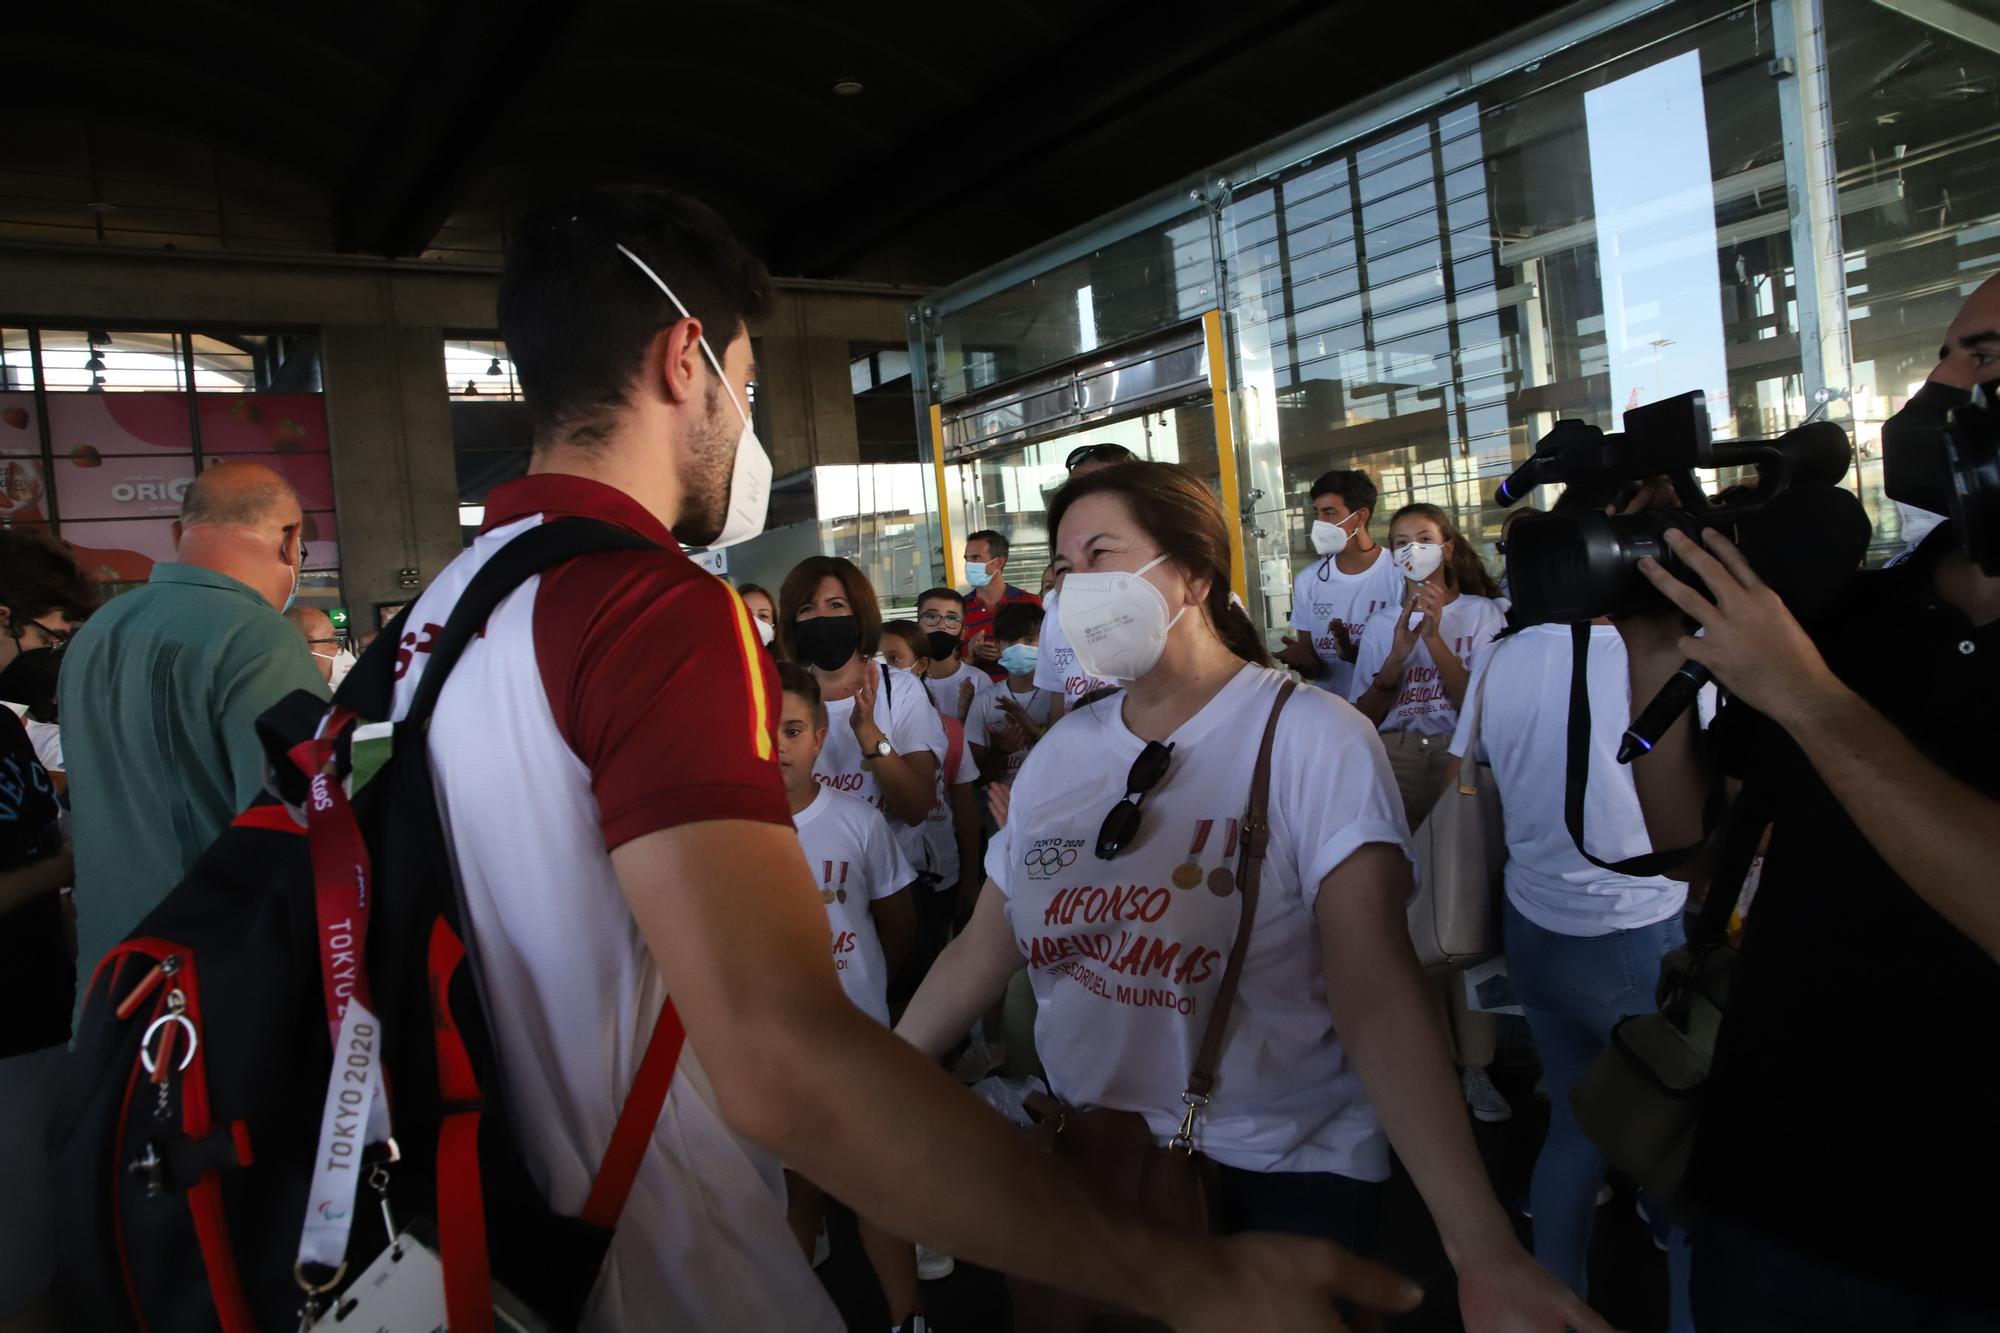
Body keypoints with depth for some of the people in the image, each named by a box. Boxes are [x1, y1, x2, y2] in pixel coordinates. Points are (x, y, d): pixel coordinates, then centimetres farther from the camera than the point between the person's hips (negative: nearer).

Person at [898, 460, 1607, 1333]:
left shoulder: (1310, 736, -16)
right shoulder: (1061, 752, 1)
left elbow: (1374, 989, -25)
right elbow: (981, 950, 5)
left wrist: (1484, 1250, -33)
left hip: (1280, 1172, -5)